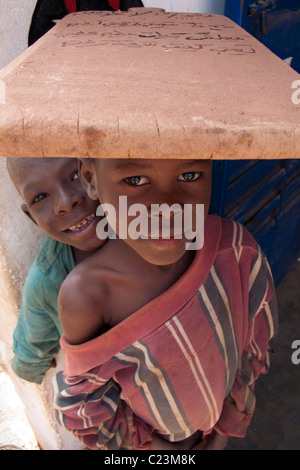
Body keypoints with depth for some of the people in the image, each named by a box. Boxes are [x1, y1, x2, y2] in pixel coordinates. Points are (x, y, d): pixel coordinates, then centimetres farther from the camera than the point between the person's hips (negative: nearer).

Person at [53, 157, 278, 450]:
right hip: (152, 432, -2)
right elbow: (86, 387, -18)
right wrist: (146, 444, -7)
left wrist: (230, 416, -4)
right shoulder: (87, 294, -37)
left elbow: (253, 335, -12)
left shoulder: (234, 247, -30)